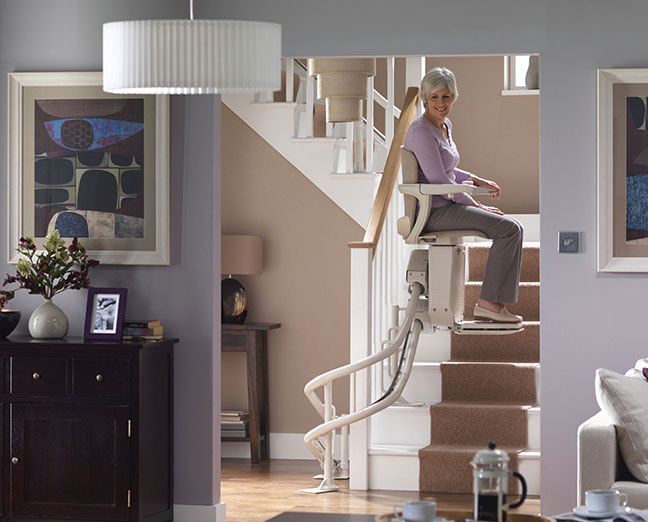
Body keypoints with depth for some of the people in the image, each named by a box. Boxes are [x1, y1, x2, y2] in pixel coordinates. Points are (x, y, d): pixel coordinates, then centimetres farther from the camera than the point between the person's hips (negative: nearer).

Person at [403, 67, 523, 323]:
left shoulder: (445, 125, 13)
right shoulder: (422, 132, -17)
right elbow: (439, 182, -19)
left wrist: (478, 180, 12)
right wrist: (477, 206, -10)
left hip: (445, 207, 9)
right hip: (434, 212, -9)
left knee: (512, 227, 3)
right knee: (509, 229, -16)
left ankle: (494, 302, 0)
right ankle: (488, 302, -13)